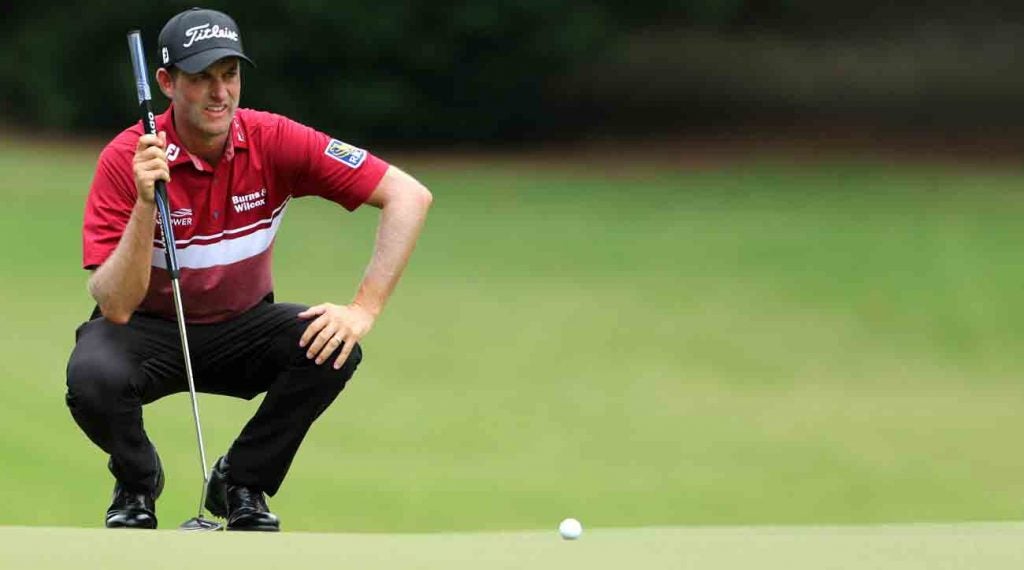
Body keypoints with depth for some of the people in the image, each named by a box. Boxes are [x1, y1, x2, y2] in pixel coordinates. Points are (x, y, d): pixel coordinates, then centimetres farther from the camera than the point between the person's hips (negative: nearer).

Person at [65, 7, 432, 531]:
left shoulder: (273, 141, -17)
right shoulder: (126, 159, -22)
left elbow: (409, 197, -18)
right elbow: (116, 307, -28)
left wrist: (364, 309, -26)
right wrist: (146, 204, -41)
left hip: (240, 327, 2)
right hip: (149, 330, -2)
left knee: (333, 347, -27)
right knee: (93, 377, -35)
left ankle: (240, 484, -1)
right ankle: (137, 482, 1)